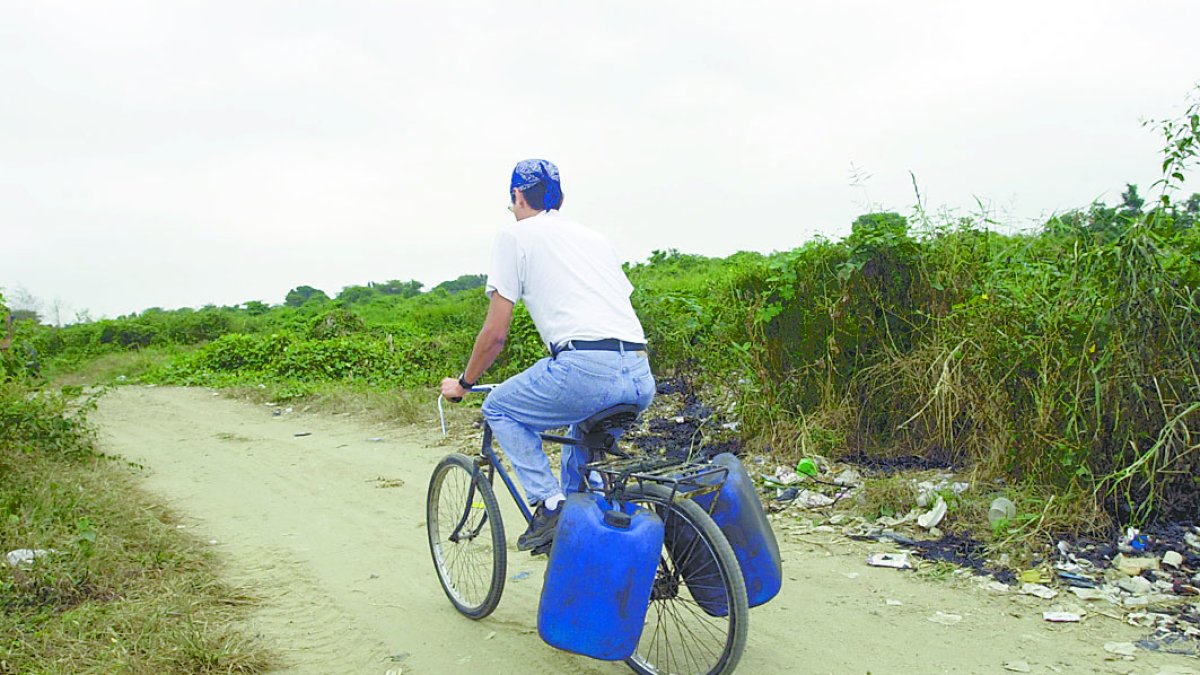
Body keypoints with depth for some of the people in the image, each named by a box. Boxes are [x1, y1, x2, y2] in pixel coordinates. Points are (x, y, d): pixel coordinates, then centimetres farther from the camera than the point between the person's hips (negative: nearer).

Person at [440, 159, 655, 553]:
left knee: (499, 409, 18)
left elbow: (495, 334, 7)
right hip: (642, 379, 7)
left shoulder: (515, 236, 9)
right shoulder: (595, 237, 27)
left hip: (586, 368, -7)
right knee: (582, 426, 36)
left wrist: (463, 383, 23)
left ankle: (549, 505, 5)